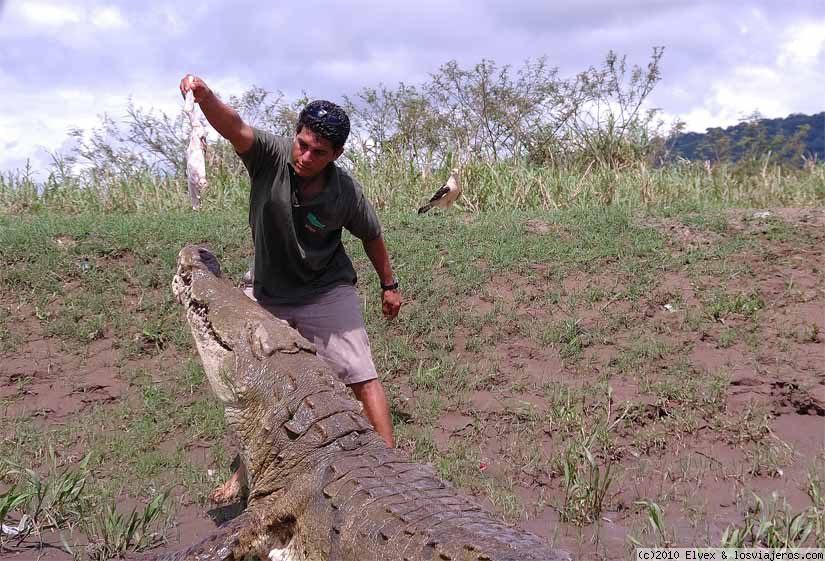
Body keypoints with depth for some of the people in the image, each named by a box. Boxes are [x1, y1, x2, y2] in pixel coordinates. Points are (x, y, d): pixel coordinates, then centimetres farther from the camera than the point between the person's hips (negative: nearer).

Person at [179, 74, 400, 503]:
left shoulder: (346, 193, -19)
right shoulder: (271, 155, -20)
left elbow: (371, 237, -1)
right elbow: (234, 127, -38)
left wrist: (389, 284, 9)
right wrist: (203, 95, -58)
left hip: (327, 292, -2)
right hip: (267, 294, 2)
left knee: (363, 379, -5)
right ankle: (246, 468, 28)